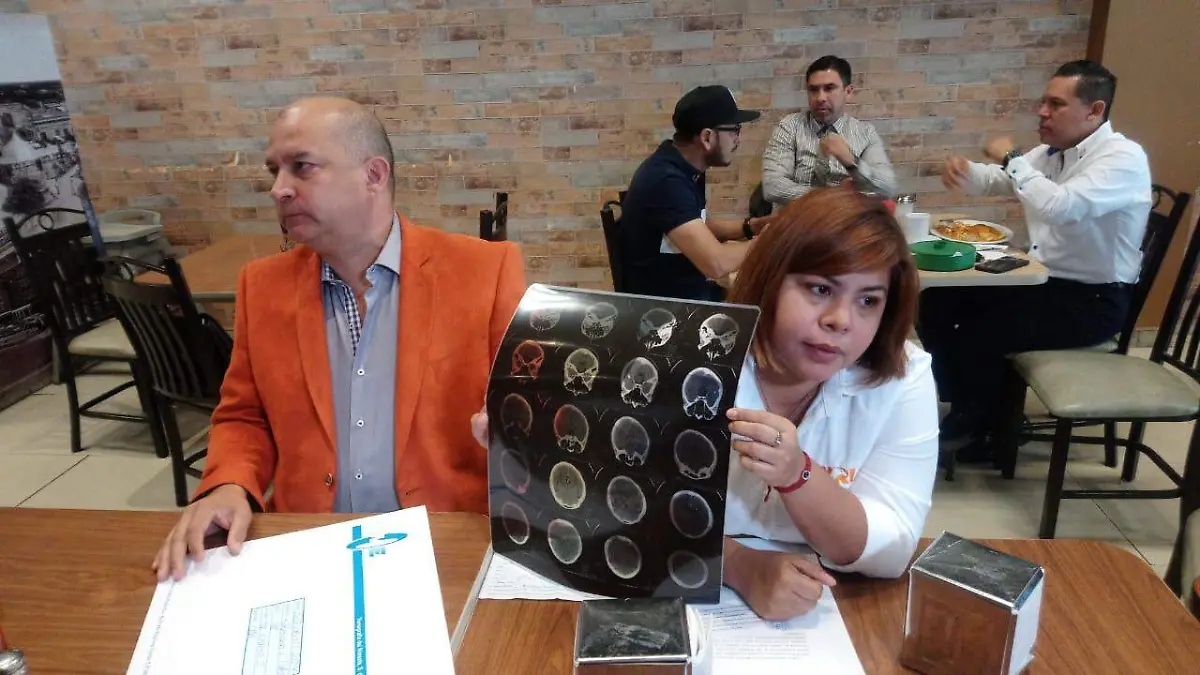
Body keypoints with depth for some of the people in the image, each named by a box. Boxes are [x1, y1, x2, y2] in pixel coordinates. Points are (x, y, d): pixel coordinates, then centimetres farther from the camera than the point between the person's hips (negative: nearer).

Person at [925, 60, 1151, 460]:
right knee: (935, 305, -2)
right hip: (1042, 279, 8)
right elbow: (994, 181, 15)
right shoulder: (1052, 151, 6)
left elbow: (1060, 206, -35)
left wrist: (1012, 157, -21)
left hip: (1092, 300, -8)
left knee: (976, 336, -23)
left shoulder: (1123, 158, -18)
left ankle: (993, 430, 6)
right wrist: (963, 170, -10)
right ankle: (968, 408, 14)